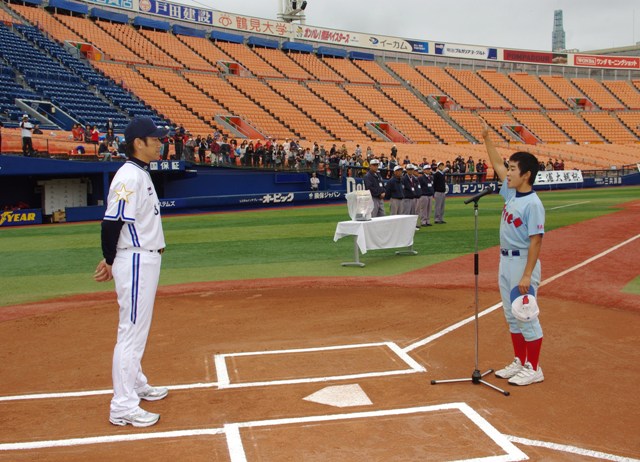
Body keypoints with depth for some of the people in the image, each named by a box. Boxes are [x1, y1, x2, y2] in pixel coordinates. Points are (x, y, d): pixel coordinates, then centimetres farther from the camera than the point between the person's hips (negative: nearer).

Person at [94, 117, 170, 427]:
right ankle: (123, 407, -1)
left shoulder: (141, 174, 14)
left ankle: (136, 384, 36)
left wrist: (113, 262, 6)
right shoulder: (129, 177, -17)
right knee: (131, 331, -6)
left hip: (146, 259, 10)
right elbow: (112, 222, -21)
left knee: (138, 328, 21)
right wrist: (111, 261, -11)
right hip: (136, 262, -10)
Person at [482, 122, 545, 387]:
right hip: (505, 260, 9)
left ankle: (533, 369, 12)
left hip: (522, 262, -9)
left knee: (527, 317, 0)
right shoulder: (511, 192, 6)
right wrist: (486, 138, 14)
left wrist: (527, 275, -23)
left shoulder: (533, 204, -18)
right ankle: (520, 362, 28)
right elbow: (496, 164, 18)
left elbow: (535, 241, -20)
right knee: (512, 316, 16)